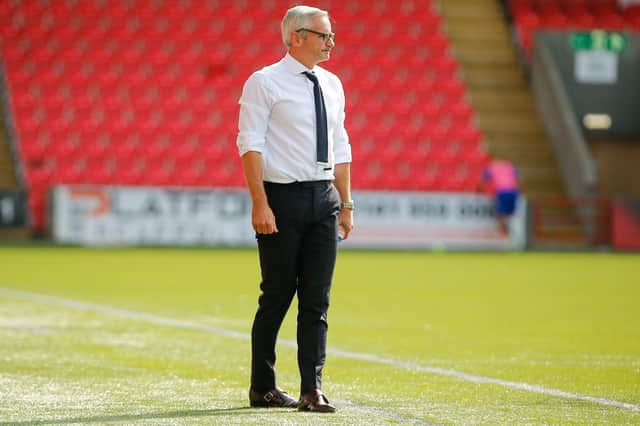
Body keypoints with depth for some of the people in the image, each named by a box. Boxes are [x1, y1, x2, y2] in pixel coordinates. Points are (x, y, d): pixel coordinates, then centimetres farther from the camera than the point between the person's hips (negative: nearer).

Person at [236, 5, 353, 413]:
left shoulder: (332, 85, 13)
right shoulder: (265, 82, -6)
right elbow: (251, 145, -11)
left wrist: (346, 203, 12)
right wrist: (260, 204, -18)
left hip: (324, 198, 6)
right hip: (282, 197, -5)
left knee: (317, 299, 1)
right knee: (277, 295, 1)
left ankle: (312, 390, 2)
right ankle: (263, 388, 13)